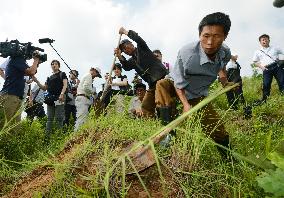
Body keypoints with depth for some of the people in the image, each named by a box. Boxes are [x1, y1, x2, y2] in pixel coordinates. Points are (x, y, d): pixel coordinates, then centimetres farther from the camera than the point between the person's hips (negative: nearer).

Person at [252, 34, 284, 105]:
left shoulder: (275, 48, 17)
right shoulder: (258, 52, 16)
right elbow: (255, 62, 18)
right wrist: (261, 66, 0)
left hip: (277, 66, 1)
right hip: (267, 69, -1)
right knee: (266, 84, -9)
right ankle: (264, 99, -2)